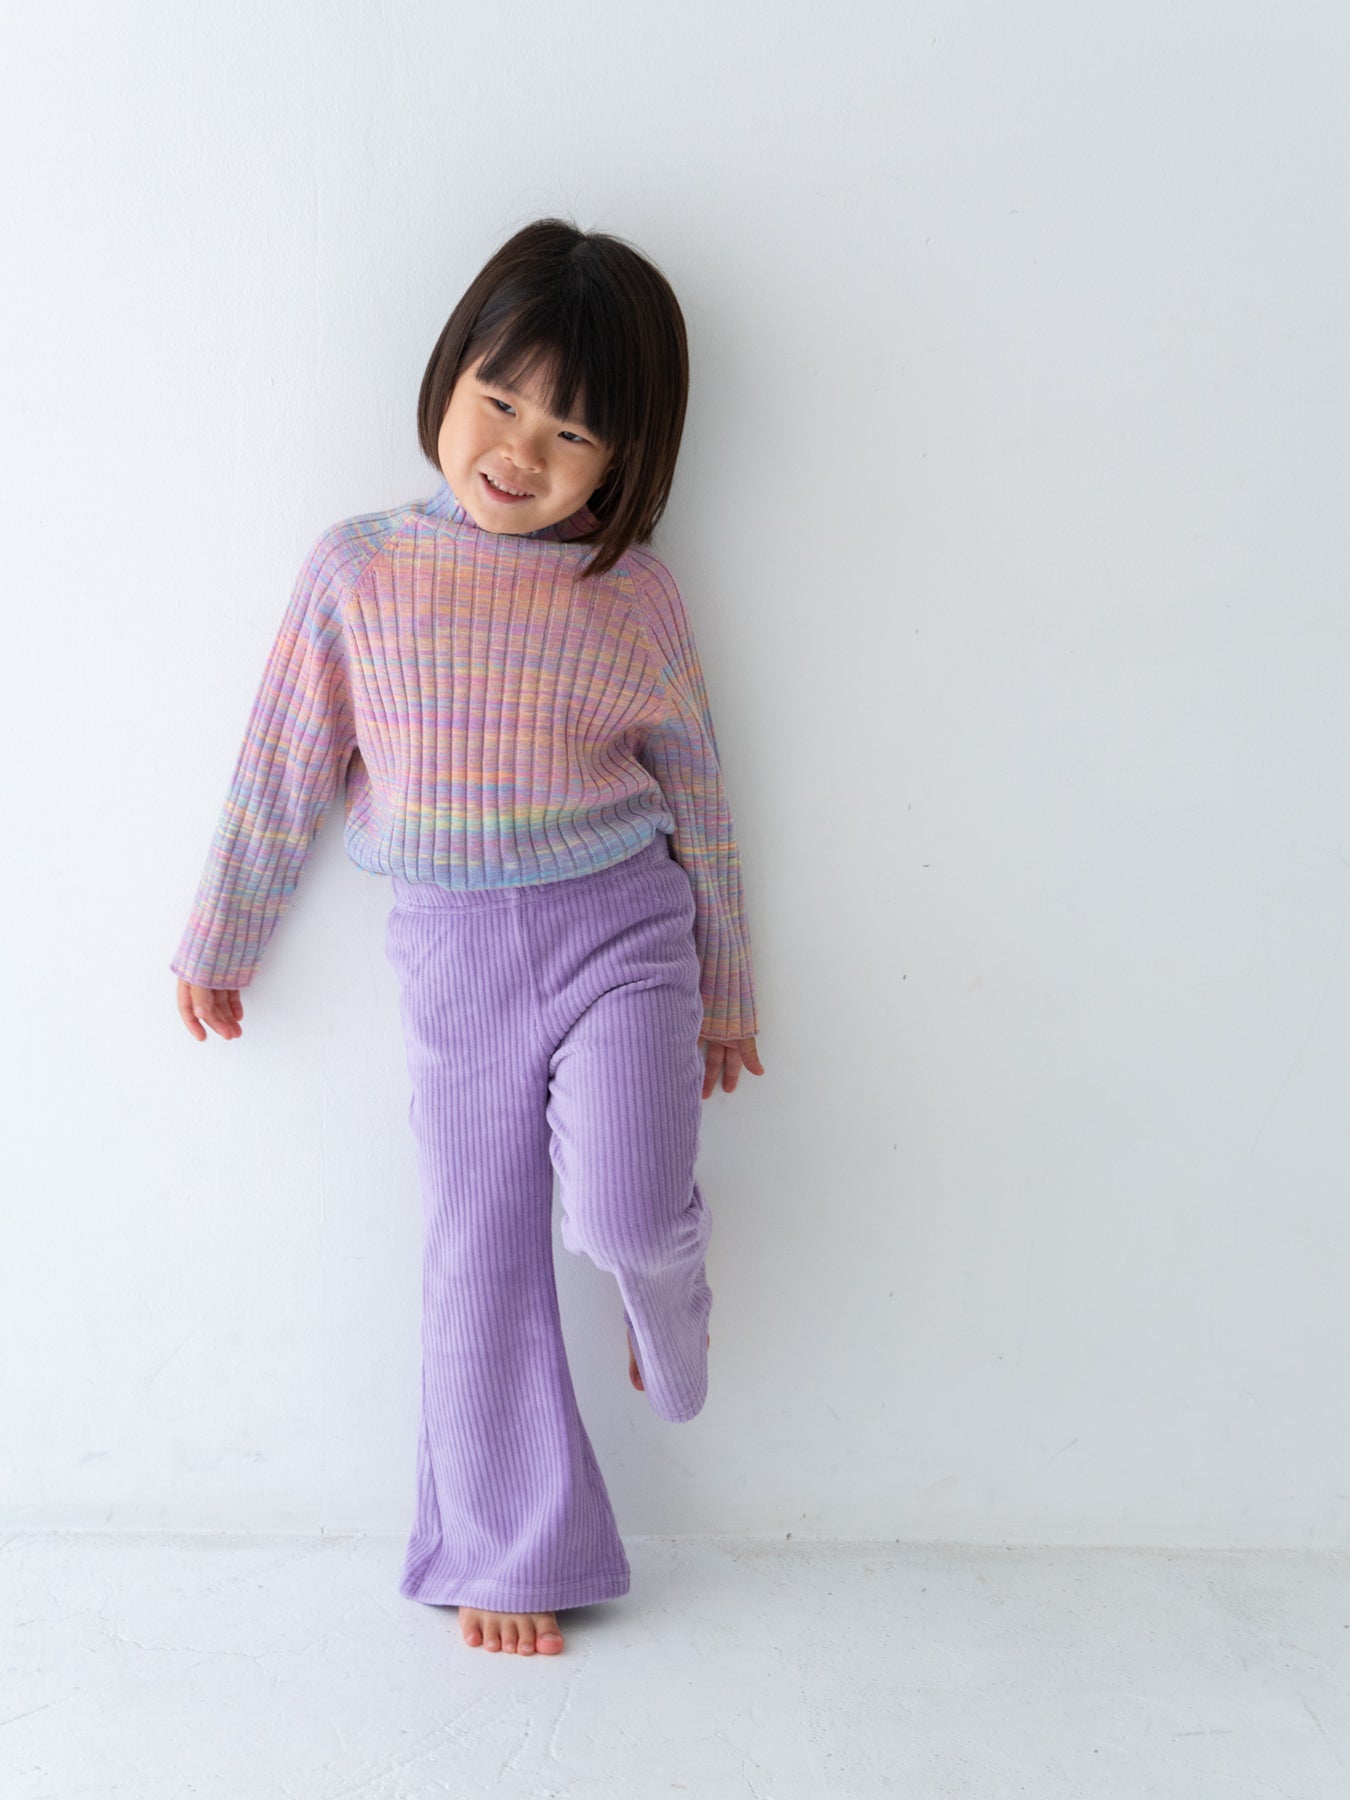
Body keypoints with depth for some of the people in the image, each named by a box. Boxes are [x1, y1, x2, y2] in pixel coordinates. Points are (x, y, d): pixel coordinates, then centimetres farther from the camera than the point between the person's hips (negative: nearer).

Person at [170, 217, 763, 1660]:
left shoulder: (630, 592, -3)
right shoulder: (355, 572, -3)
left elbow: (693, 793, 5)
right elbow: (283, 772, 5)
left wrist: (726, 993, 10)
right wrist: (218, 945, 12)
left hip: (620, 932, -1)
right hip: (450, 955, 1)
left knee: (628, 1213, -20)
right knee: (481, 1257, 8)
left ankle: (662, 1298, 19)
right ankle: (510, 1549, 26)